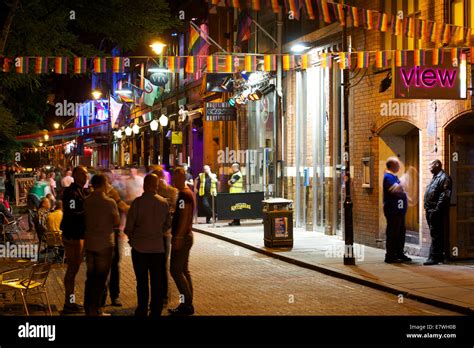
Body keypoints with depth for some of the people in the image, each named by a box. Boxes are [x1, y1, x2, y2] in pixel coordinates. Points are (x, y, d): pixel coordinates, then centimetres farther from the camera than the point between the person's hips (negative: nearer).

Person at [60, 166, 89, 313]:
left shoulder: (80, 191, 16)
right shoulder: (71, 192, -17)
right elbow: (71, 215, -24)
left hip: (79, 234, 10)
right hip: (72, 235, -10)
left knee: (74, 267, 15)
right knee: (73, 268, -5)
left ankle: (70, 301, 24)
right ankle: (69, 302, 1)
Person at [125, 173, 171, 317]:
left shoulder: (137, 202, -13)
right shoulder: (163, 202, -2)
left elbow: (129, 226, -9)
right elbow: (167, 224, 9)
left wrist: (132, 238, 9)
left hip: (140, 247, -2)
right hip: (158, 247, 3)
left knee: (142, 282, 7)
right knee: (156, 281, 9)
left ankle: (142, 311, 11)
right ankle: (156, 311, 13)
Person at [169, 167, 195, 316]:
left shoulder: (185, 194, -16)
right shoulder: (184, 193, 16)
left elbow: (184, 217, -22)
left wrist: (178, 237, -24)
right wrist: (177, 236, 21)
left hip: (182, 237, -10)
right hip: (184, 236, 10)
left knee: (175, 270, -9)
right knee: (183, 270, 12)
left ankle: (187, 304, -8)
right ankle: (187, 304, 15)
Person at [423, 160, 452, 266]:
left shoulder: (444, 178, -11)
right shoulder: (435, 178, 21)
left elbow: (444, 196, -19)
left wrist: (436, 209, -22)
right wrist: (427, 208, 16)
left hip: (436, 211, -10)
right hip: (430, 210, 10)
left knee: (436, 234, -9)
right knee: (435, 234, 12)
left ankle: (434, 257, -10)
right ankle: (439, 256, 18)